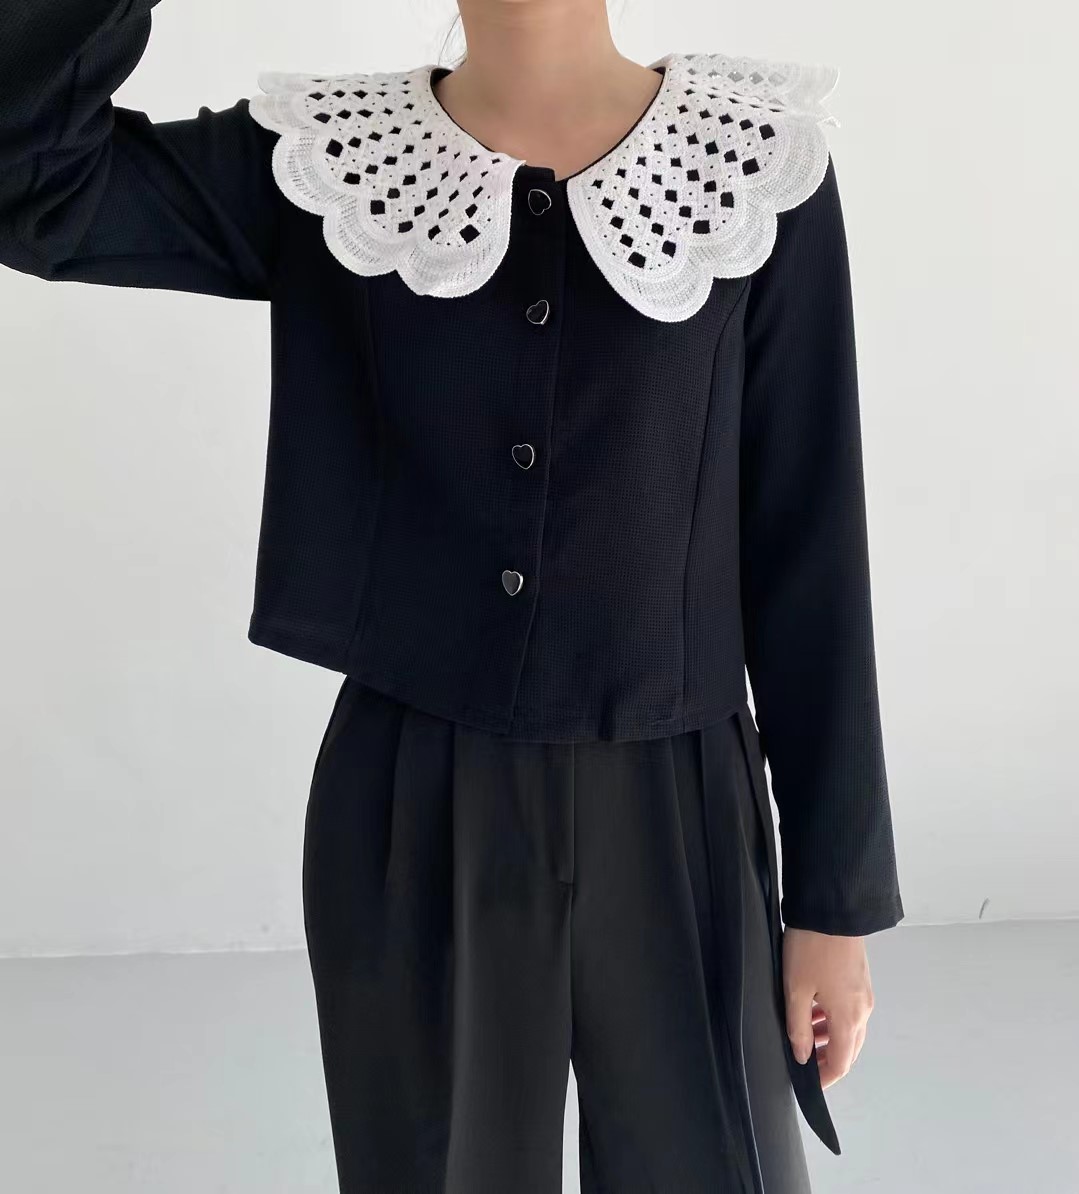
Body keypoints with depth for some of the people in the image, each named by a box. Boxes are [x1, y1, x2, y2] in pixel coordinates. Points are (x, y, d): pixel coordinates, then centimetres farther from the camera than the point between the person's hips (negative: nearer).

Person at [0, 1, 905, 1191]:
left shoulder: (759, 155, -5)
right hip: (410, 824, 1)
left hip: (672, 821, 0)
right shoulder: (326, 161, -2)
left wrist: (837, 897, -1)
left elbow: (808, 545, -4)